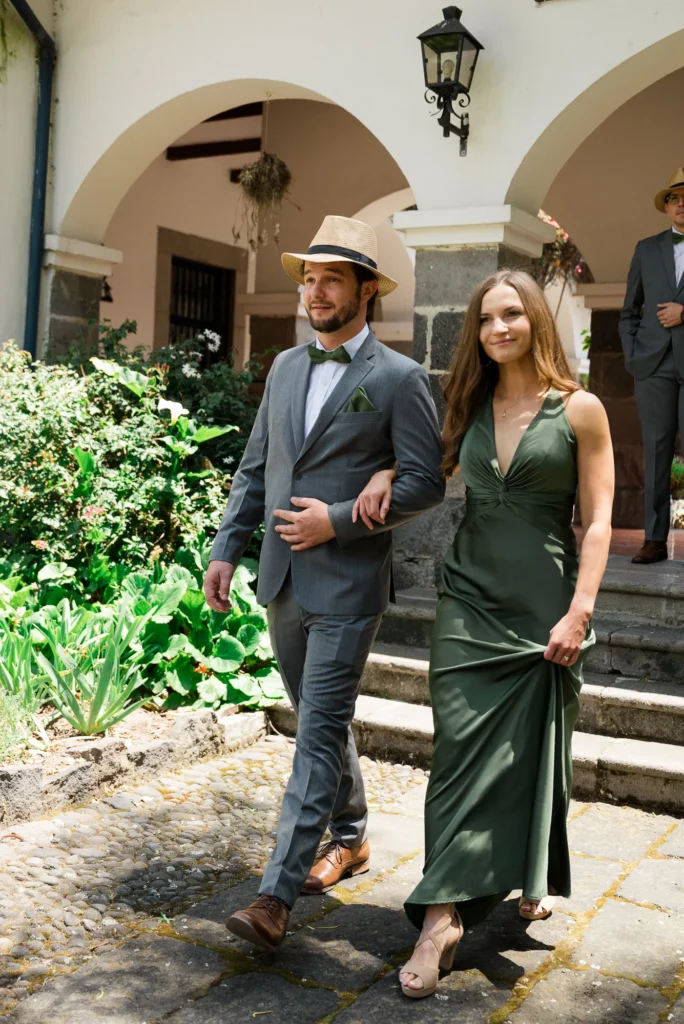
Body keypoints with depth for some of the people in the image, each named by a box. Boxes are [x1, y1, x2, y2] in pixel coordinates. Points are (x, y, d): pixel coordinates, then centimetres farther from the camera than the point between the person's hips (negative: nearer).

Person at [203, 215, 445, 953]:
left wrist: (337, 520, -17)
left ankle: (276, 896, -4)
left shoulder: (398, 378, -7)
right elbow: (254, 469, 14)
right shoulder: (285, 368, 12)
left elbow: (425, 483, -10)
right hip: (283, 581, 7)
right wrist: (226, 548, 6)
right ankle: (350, 839, 37)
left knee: (320, 732, -6)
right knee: (319, 721, 19)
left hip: (347, 585, -7)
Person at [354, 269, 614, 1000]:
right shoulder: (472, 408, 9)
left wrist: (579, 611, -14)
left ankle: (534, 878, 35)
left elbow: (597, 519, -6)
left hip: (543, 607, -2)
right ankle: (443, 917, 1)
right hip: (471, 601, 3)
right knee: (462, 748, -1)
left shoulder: (579, 410, -3)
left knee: (535, 751, 10)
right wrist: (389, 474, 2)